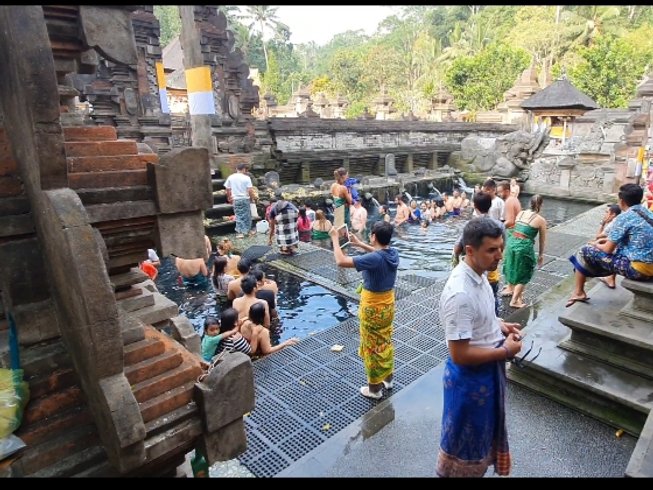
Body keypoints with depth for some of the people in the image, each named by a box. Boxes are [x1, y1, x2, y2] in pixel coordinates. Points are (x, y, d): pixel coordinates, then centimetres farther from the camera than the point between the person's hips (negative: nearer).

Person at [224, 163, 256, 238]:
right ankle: (247, 230, 21)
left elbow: (227, 189, 6)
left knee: (238, 215, 7)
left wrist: (229, 198, 21)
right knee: (247, 215, 12)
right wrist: (252, 198, 2)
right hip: (245, 199, -2)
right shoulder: (246, 178, -8)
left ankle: (240, 232, 4)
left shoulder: (231, 177, 1)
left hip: (236, 199, 2)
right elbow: (250, 190, -13)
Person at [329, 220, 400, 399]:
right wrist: (360, 244, 17)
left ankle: (375, 388, 26)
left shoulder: (373, 259, -30)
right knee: (385, 343, 24)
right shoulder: (393, 253, -7)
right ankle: (387, 379, 42)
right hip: (388, 304, 8)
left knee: (372, 348, 10)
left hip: (372, 308, -7)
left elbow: (341, 261, -29)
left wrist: (335, 238, -17)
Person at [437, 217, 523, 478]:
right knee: (465, 439, 17)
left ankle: (477, 465, 58)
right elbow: (460, 355, -30)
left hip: (488, 369, 9)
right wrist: (505, 351, -20)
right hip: (470, 377, -9)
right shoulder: (460, 293, -35)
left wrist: (499, 325, -2)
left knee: (483, 429, 32)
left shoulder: (479, 274, -5)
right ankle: (456, 471, 43)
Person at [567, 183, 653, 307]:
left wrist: (596, 245, 11)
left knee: (586, 252, 0)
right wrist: (609, 240, 22)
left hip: (637, 268, -8)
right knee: (617, 247, 32)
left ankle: (578, 293, 10)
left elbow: (608, 249, -9)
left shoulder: (624, 217, -14)